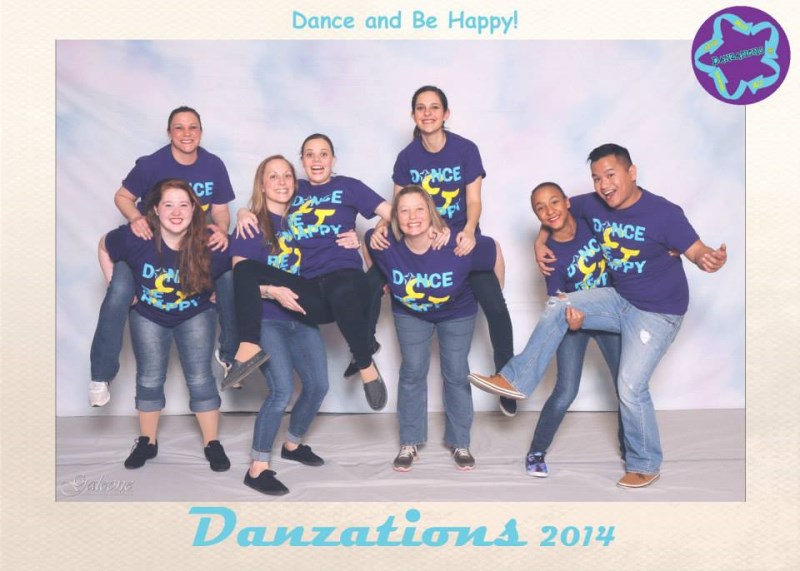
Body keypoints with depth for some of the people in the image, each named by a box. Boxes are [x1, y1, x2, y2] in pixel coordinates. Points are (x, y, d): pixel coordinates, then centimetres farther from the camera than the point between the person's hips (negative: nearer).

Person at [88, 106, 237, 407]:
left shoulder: (214, 166, -9)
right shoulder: (151, 164, -16)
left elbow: (220, 210, 0)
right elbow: (123, 196, -4)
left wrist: (221, 230, -23)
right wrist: (136, 218, -25)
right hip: (149, 240, -2)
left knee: (230, 277, -19)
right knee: (118, 294, -21)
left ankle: (231, 354, 5)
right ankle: (101, 375, -4)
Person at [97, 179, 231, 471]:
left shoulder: (209, 244, -29)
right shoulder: (135, 236, -28)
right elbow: (104, 247, -6)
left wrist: (217, 293, -12)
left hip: (195, 315, -1)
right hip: (148, 315, 1)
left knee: (199, 378, -2)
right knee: (149, 378, 7)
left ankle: (212, 444, 11)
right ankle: (147, 442, 23)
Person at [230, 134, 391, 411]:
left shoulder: (348, 186, 12)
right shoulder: (295, 190, 21)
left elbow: (390, 212, 7)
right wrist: (244, 214, 4)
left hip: (344, 275, -4)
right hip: (309, 290, 4)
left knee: (342, 294, -41)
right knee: (244, 269, -15)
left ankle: (367, 366, -20)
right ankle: (249, 347, -21)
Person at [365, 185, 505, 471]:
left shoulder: (458, 246, -38)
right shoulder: (385, 246, -32)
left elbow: (495, 251, -20)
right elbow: (368, 245, -6)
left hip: (457, 314, -1)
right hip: (409, 314, 1)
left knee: (456, 374, 4)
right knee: (413, 372, 2)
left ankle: (460, 443, 20)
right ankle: (410, 443, 16)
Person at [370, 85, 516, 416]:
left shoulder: (466, 149, -9)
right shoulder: (407, 157, -1)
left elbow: (473, 200, -13)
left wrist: (469, 231, -33)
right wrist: (382, 227, -20)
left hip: (460, 238, -2)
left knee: (494, 305, -18)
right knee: (370, 283, -14)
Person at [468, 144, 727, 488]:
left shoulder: (663, 213, -23)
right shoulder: (593, 205, -7)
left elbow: (697, 252, -22)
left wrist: (712, 259, -46)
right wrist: (541, 244, -3)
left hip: (658, 312, -6)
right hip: (620, 299, 6)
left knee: (631, 386, -10)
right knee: (556, 308, -6)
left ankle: (646, 465, 12)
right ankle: (516, 381, 3)